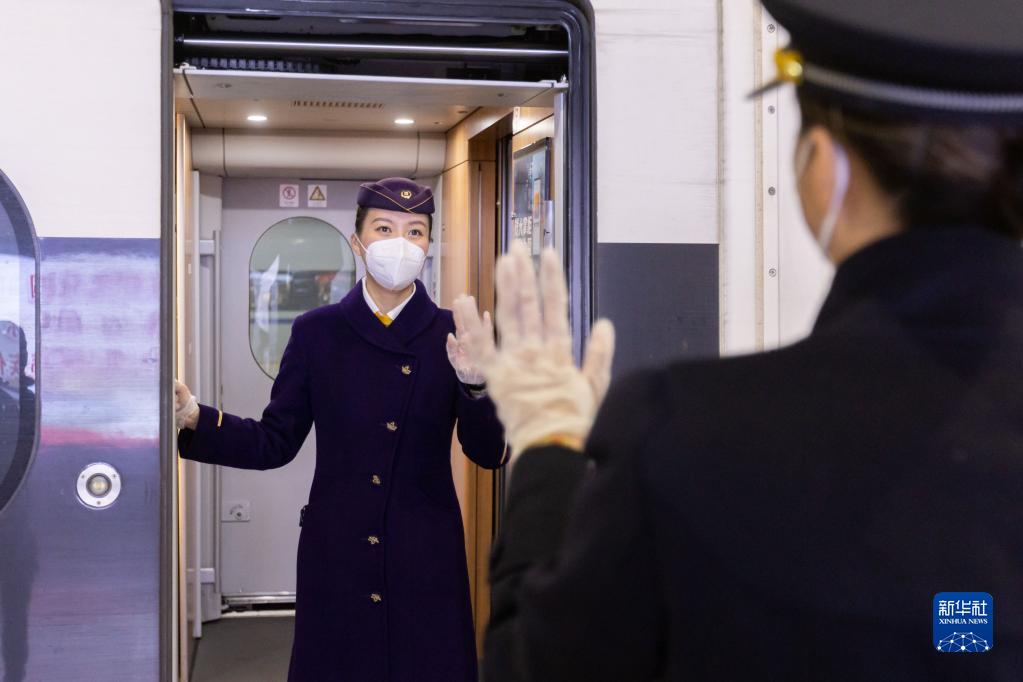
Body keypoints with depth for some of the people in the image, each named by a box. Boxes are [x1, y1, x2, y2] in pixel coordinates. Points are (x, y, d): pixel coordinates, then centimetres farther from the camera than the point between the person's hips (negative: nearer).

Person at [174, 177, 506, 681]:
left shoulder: (453, 335, 1)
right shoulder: (317, 332, 4)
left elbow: (490, 454, -5)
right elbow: (275, 442, 3)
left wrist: (475, 383, -23)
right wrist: (195, 420, -12)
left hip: (425, 561, 0)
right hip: (337, 558, 0)